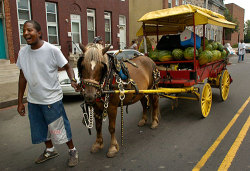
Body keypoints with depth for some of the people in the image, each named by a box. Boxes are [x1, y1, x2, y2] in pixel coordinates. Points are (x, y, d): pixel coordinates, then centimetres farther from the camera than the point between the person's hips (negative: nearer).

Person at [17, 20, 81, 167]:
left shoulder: (52, 50, -15)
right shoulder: (23, 52, 0)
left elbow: (67, 67, -8)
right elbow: (22, 77, 7)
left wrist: (73, 80, -29)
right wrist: (20, 102, 8)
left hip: (52, 99, -6)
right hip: (33, 100, 6)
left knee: (60, 127, 6)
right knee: (40, 128, 21)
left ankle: (73, 151, 31)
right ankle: (50, 150, 46)